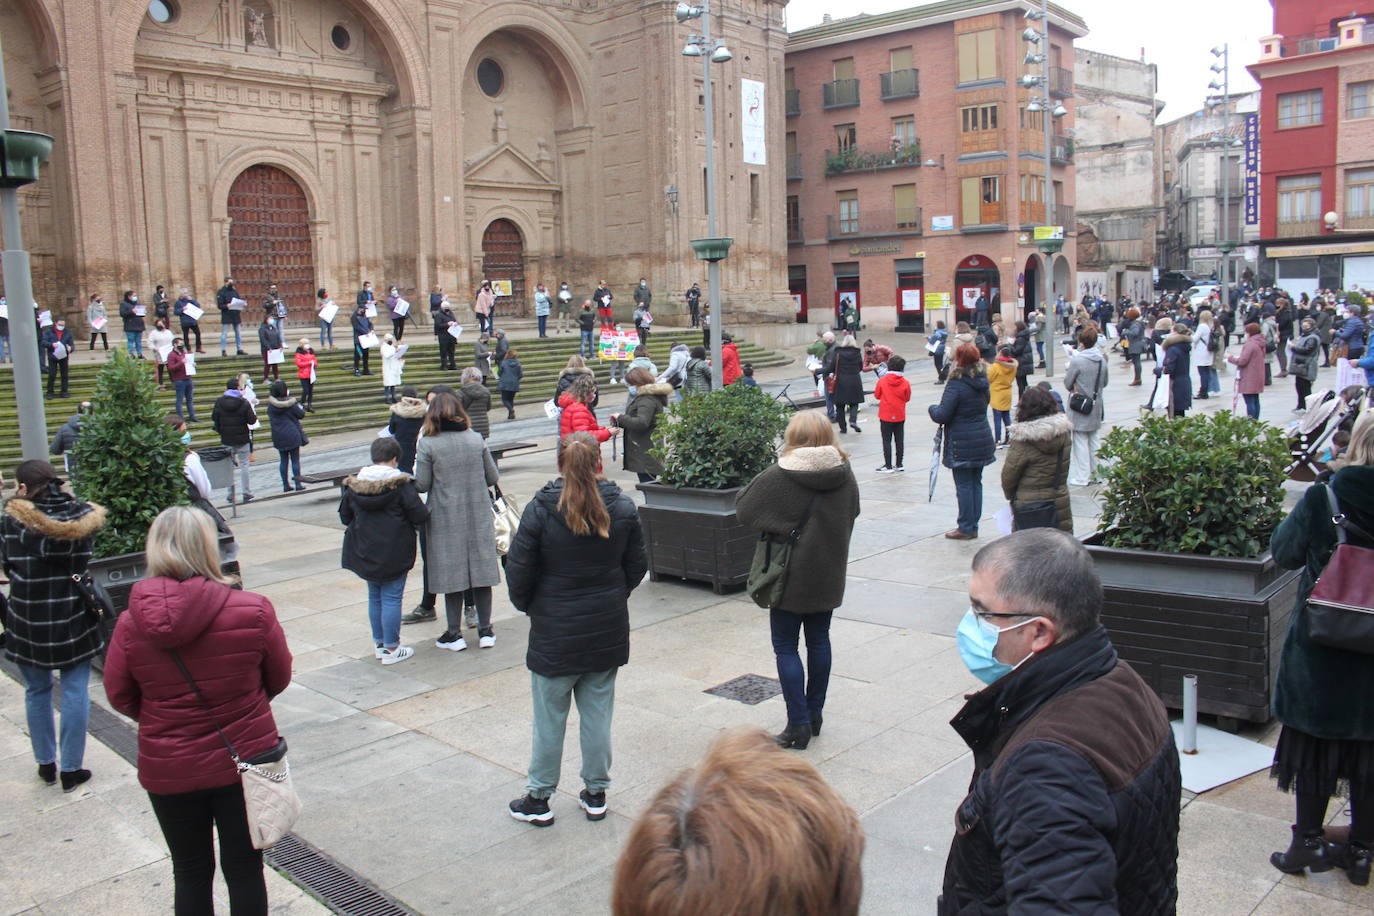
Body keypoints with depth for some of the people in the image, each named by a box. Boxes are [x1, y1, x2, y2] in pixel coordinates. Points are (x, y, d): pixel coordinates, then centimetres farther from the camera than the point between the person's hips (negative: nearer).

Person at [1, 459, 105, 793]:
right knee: (74, 692, 7)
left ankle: (46, 764, 28)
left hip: (28, 622, 0)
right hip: (74, 621, 0)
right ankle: (70, 769, 13)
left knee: (37, 691, 17)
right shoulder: (82, 518, -5)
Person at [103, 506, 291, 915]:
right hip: (244, 759, -1)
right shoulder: (253, 610, -18)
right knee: (244, 868, 16)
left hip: (168, 770, 1)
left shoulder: (131, 625, -14)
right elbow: (279, 677, -3)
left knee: (191, 873, 20)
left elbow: (119, 696, 0)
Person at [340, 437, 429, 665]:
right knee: (392, 598, 2)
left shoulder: (354, 485, -1)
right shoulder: (401, 484, -16)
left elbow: (345, 516, 8)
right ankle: (391, 649, 8)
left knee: (374, 597, 18)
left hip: (365, 553, 5)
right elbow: (419, 516, -17)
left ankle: (379, 643, 28)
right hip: (394, 554, -5)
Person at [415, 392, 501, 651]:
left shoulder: (427, 444, -10)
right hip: (479, 515, 3)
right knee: (481, 569, 10)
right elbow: (493, 478, 4)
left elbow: (422, 485, -9)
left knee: (451, 574, 6)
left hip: (445, 518, -2)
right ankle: (485, 631, 17)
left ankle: (454, 634, 14)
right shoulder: (476, 439, -1)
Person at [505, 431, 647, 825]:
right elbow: (637, 567, 2)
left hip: (554, 633, -2)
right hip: (608, 630, 3)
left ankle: (538, 800, 23)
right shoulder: (623, 508, -6)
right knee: (598, 714, 14)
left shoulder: (540, 510, -14)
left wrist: (528, 606, 9)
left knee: (549, 718, 10)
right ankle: (596, 794, 26)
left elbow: (518, 572, -10)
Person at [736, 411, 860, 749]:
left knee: (785, 647, 6)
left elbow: (743, 508, -11)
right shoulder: (845, 475, -4)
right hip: (828, 575, 5)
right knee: (819, 639, 17)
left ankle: (799, 722, 6)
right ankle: (815, 714, 27)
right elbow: (852, 514, 10)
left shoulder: (779, 477, -20)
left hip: (792, 575, -5)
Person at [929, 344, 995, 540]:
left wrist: (932, 408, 2)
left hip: (962, 444, -7)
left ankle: (966, 528, 7)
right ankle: (973, 526, 21)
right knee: (976, 483, 14)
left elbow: (941, 416, -20)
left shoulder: (956, 385, -19)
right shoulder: (983, 383, 4)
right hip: (983, 440, 7)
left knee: (964, 485, 1)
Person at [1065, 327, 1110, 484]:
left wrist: (1067, 372, 6)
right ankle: (1094, 474, 23)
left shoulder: (1077, 360, -18)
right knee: (1094, 441, 15)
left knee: (1081, 442, 1)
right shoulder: (1102, 360, 0)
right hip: (1096, 406, 6)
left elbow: (1068, 384, -11)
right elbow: (1104, 383, 10)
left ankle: (1081, 477, 5)